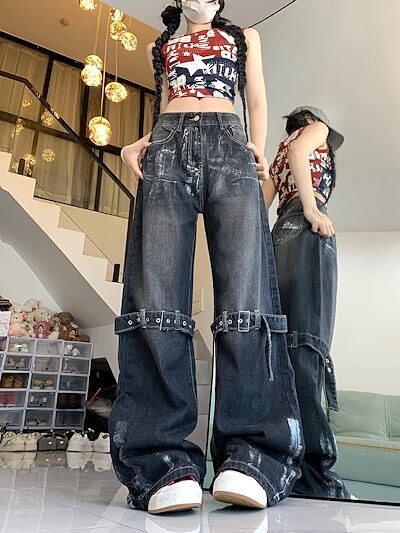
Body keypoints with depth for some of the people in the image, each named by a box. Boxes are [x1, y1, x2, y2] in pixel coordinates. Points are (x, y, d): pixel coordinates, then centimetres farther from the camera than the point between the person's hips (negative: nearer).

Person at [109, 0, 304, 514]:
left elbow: (256, 99, 22)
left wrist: (258, 151, 3)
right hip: (168, 149, 1)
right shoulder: (162, 45, 35)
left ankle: (250, 457, -24)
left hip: (229, 147, 0)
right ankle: (165, 463, -23)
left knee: (245, 293, -22)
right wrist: (137, 144, 9)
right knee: (156, 295, -20)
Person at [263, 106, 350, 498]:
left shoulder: (279, 155, 36)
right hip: (305, 227, -7)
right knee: (306, 337, -23)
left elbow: (262, 202, 23)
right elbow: (298, 151, -4)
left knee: (286, 341, -4)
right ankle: (311, 465, -31)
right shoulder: (315, 128, 20)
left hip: (281, 231, 7)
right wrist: (311, 206, -13)